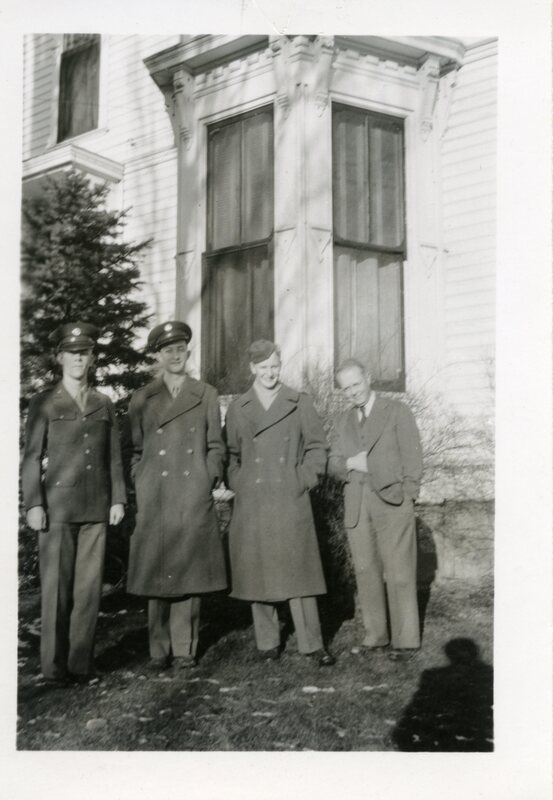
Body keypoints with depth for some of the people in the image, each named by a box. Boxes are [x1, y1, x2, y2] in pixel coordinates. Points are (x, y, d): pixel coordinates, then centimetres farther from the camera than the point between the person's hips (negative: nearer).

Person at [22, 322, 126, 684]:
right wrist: (34, 504, -7)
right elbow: (32, 457, 0)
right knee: (56, 586, 0)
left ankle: (82, 661, 13)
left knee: (89, 586, 3)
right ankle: (54, 664, 11)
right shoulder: (44, 404, 3)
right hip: (58, 505, -3)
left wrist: (119, 499, 7)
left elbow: (114, 457, 12)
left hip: (96, 507, 3)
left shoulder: (104, 404, 12)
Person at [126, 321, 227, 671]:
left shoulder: (206, 395, 9)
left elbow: (216, 446, 11)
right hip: (156, 500, 0)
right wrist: (142, 487, 2)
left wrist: (209, 479, 0)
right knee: (157, 573, 0)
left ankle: (185, 649, 11)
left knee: (190, 571, 1)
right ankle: (159, 650, 11)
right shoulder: (142, 399, 9)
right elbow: (135, 451, 12)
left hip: (195, 498, 0)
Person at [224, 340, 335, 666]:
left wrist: (304, 480, -2)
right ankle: (268, 642, 18)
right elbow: (230, 454, 13)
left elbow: (317, 446, 7)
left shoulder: (300, 404, 5)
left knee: (298, 570, -2)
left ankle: (312, 643, 6)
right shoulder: (238, 409, 8)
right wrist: (238, 484, 2)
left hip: (290, 502, -1)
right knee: (258, 574, 5)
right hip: (252, 504, 2)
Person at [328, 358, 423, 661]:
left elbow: (412, 457, 1)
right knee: (366, 572, 5)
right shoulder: (343, 422, 17)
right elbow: (332, 465, 12)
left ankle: (405, 640, 3)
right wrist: (349, 463, -9)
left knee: (399, 573, -4)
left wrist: (405, 497, -6)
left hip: (391, 502, -4)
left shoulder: (397, 412, 4)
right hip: (356, 506, 4)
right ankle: (375, 636, 14)